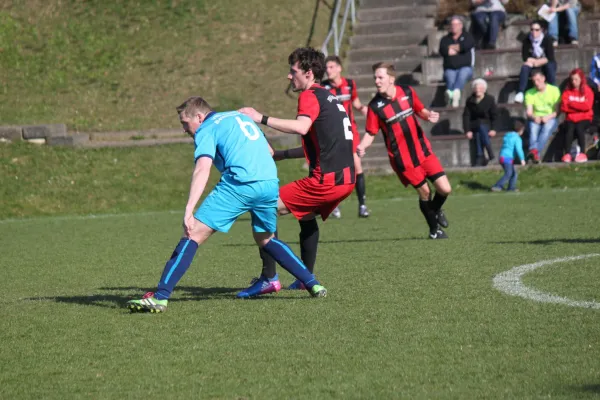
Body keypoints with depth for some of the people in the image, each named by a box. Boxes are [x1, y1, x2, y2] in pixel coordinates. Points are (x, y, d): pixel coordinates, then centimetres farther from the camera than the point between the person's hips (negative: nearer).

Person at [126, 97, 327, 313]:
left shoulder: (206, 130, 6)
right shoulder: (241, 116, 27)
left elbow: (202, 169, -11)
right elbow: (268, 151, 33)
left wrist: (188, 212, -19)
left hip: (239, 185, -7)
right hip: (271, 183, 7)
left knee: (192, 235, -5)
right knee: (266, 240, 30)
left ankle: (160, 296, -14)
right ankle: (313, 284, 24)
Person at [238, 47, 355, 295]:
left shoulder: (310, 96, -8)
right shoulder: (329, 97, 21)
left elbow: (301, 127, -29)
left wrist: (262, 119, -25)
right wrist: (282, 154, 25)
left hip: (326, 179, -10)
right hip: (346, 178, 10)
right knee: (307, 216, 34)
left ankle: (269, 278, -8)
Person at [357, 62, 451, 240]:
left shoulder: (408, 92, -3)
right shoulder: (375, 106, -11)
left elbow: (420, 110, 12)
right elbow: (371, 133, -5)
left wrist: (429, 115, -10)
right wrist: (361, 146, -24)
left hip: (422, 150, 3)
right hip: (402, 158, -3)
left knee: (445, 189, -3)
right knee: (424, 191, 1)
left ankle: (435, 210, 33)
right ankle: (434, 229, 25)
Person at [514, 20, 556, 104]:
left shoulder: (547, 40, -12)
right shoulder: (527, 41, -7)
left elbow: (550, 58, -17)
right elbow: (525, 57, -11)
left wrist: (536, 62, -23)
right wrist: (542, 60, -16)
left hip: (546, 63, -1)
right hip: (533, 64, 1)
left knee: (550, 66, -35)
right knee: (524, 67, -29)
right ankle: (520, 92, -36)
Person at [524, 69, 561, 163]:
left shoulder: (554, 90, 3)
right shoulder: (530, 93, 8)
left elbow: (558, 110, -2)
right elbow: (529, 112, -1)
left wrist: (548, 117, -20)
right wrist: (534, 117, -24)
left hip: (550, 119, -2)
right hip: (536, 119, 2)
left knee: (547, 127, -36)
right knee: (533, 128, -34)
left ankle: (536, 152, -54)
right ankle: (533, 150, -58)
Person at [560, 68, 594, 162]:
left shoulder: (588, 91, 2)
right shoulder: (567, 91, 6)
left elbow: (587, 106, -12)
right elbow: (564, 107, -5)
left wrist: (572, 104, -10)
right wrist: (579, 107, -10)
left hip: (584, 118, -1)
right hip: (570, 118, 1)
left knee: (579, 128, -32)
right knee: (569, 128, -31)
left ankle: (582, 154, -28)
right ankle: (567, 154, -34)